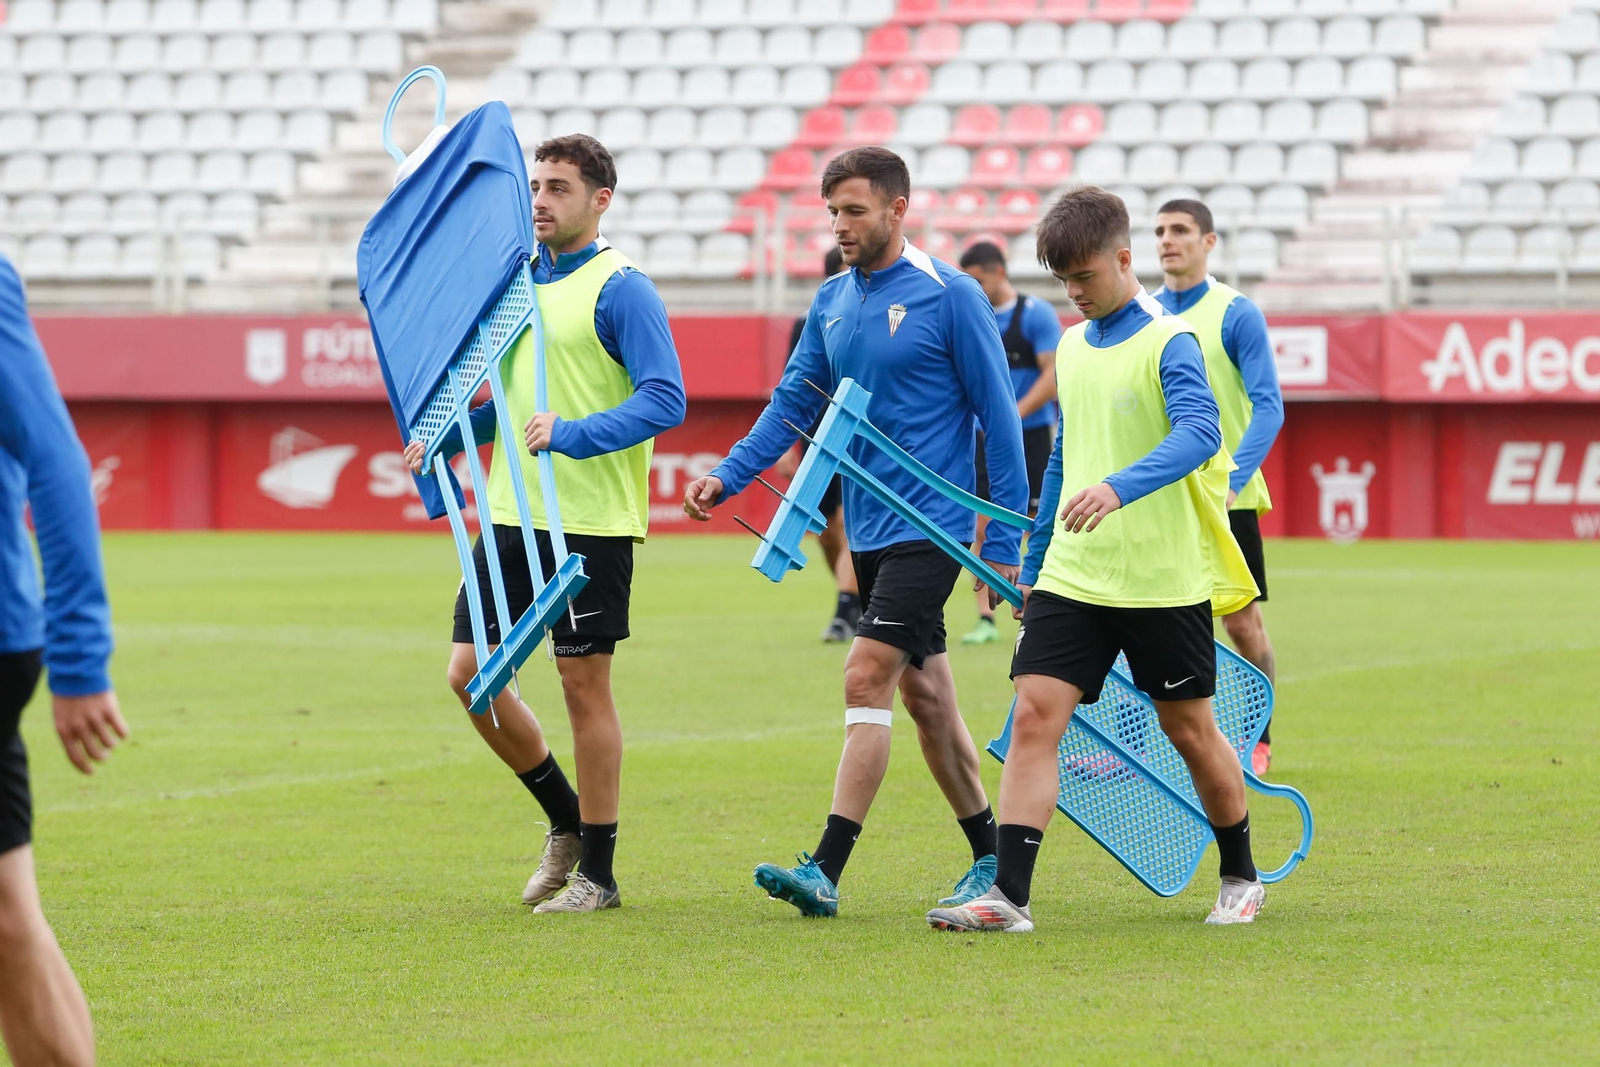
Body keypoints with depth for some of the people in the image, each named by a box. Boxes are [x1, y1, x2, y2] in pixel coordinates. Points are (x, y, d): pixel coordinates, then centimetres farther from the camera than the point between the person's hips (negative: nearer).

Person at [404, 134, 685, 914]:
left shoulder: (621, 290, -9)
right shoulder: (518, 279, 15)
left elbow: (664, 400, -18)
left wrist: (573, 434, -27)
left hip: (591, 520, -7)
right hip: (512, 512, 7)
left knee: (584, 682, -2)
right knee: (471, 672, 4)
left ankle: (597, 871, 8)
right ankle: (566, 821, 23)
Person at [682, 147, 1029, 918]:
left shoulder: (950, 297, -10)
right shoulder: (832, 302, 9)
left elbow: (998, 416, -8)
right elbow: (795, 402, 13)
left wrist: (1005, 542, -10)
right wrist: (726, 477, -2)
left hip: (930, 527, -7)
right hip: (868, 529, 7)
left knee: (866, 678, -15)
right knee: (924, 696, 12)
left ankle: (826, 871, -18)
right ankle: (991, 858, 22)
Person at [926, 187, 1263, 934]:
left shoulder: (1169, 342, -10)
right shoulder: (1071, 348, 12)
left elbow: (1197, 433, -26)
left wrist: (1119, 488, -42)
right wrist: (1034, 563, 24)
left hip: (1163, 583, -5)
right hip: (1072, 578, 5)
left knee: (1190, 731, 8)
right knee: (1033, 717, -10)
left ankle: (1240, 878, 29)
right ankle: (1008, 896, -14)